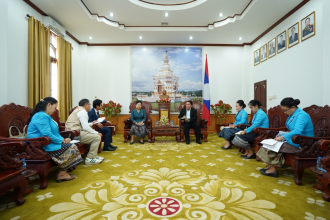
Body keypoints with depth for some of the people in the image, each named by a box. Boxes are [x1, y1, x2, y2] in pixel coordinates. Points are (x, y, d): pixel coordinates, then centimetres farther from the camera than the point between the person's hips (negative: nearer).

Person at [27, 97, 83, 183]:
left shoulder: (45, 116, 17)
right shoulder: (41, 116, -18)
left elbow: (53, 132, 20)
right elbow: (47, 135, -26)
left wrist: (62, 139, 4)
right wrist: (62, 140, -15)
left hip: (48, 143, 10)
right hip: (42, 147, -10)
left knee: (72, 146, -2)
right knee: (71, 148, -13)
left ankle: (63, 172, 0)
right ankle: (62, 173, -1)